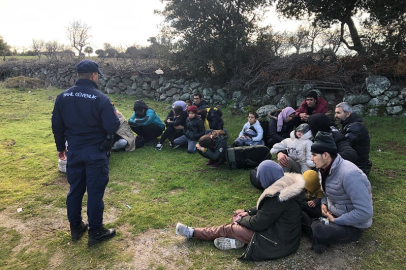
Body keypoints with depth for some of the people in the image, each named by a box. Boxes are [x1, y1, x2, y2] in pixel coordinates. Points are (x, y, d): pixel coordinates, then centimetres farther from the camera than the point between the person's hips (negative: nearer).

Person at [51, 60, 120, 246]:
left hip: (74, 152, 5)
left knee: (75, 190, 18)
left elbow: (57, 126, 7)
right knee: (95, 192, 6)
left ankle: (76, 228, 33)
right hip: (95, 153, -5)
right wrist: (114, 115, 3)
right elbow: (112, 128, -18)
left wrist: (60, 147, 20)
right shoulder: (101, 99, -18)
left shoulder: (62, 97, 0)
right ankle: (95, 233, 19)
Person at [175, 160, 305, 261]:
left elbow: (258, 223, -23)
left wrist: (241, 219, -4)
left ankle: (192, 232, 10)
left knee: (228, 229, -2)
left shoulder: (277, 197, -31)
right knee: (239, 215, 9)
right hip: (287, 234, 9)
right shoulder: (287, 183, -1)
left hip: (278, 242, -9)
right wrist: (247, 212, 5)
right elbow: (264, 208, 13)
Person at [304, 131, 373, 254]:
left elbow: (365, 212, -31)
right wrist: (323, 203, -3)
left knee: (319, 232, -31)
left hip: (351, 225, -7)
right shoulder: (325, 169, -3)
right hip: (332, 213, 8)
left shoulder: (349, 174, -30)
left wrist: (336, 221, -22)